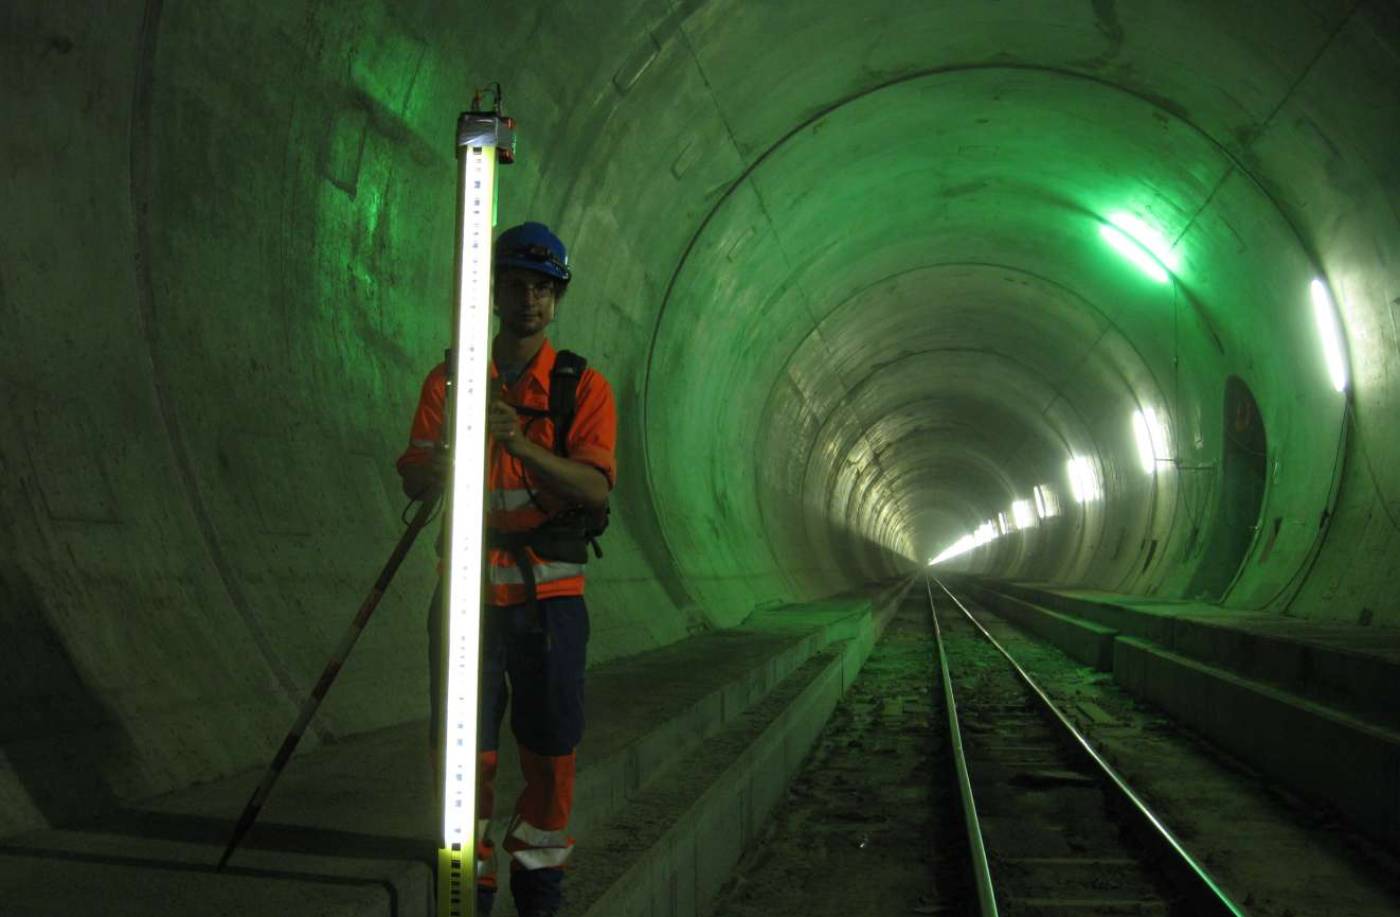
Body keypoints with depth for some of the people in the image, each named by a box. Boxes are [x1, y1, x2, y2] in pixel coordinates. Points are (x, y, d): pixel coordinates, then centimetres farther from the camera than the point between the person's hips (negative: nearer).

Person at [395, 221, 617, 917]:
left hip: (550, 594, 0)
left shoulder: (584, 387, 3)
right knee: (463, 746, 2)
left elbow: (596, 488, -11)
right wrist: (440, 462, -23)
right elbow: (412, 479, 0)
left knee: (549, 744, 6)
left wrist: (523, 444, -26)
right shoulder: (449, 378, 8)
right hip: (468, 588, 1)